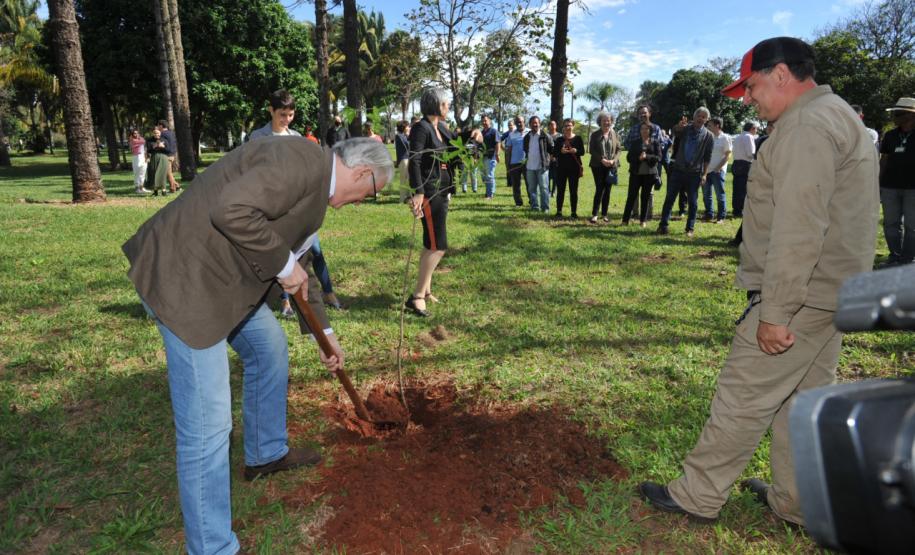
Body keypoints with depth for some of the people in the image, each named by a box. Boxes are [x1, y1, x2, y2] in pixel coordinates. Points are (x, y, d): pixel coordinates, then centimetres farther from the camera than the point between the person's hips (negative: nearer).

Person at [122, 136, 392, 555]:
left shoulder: (312, 175, 15)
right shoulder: (301, 160, -17)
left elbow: (293, 260, 23)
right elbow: (232, 210, -31)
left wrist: (324, 331, 27)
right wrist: (283, 265, -16)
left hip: (218, 273, 11)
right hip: (184, 277, -11)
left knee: (270, 348, 25)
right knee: (207, 424, -6)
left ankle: (266, 453, 45)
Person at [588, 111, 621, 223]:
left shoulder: (615, 135, 8)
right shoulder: (595, 135, 2)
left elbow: (618, 150, 6)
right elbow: (591, 150, -3)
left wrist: (613, 160, -11)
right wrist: (602, 159, -14)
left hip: (611, 166, 3)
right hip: (598, 166, -2)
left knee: (607, 190, 5)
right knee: (599, 189, -9)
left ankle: (604, 214, 11)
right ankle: (594, 214, -5)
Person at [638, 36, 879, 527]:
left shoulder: (806, 127, -17)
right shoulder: (839, 117, 18)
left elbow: (798, 229, -25)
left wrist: (775, 311, -24)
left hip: (799, 297, -10)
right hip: (831, 291, 10)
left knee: (743, 399, -2)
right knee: (804, 399, 16)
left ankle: (696, 496, 10)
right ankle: (797, 502, 28)